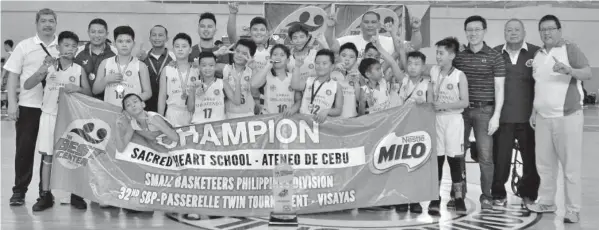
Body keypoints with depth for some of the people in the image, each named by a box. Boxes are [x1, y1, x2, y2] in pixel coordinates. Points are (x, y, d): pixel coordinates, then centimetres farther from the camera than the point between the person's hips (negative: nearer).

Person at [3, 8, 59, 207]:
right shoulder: (24, 46, 3)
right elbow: (13, 76, 2)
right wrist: (12, 103, -5)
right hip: (28, 106, -1)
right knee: (24, 149, 3)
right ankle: (19, 191, 13)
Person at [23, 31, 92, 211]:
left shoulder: (79, 70, 2)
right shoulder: (49, 66, 0)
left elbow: (89, 93, 1)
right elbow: (27, 86, -6)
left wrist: (77, 88, -20)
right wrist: (41, 71, -23)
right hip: (50, 115, 0)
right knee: (47, 155, 3)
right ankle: (46, 195, 10)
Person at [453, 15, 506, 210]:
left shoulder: (494, 57, 1)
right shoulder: (458, 56, 9)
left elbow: (499, 88, -1)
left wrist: (496, 116, -8)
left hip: (484, 110, -3)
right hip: (461, 109, 3)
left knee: (485, 155, -4)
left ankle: (486, 196, 8)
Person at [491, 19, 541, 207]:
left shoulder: (536, 53, 3)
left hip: (528, 116, 0)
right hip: (502, 116, 1)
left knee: (531, 157, 7)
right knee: (500, 157, 4)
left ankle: (528, 194, 22)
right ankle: (498, 195, 17)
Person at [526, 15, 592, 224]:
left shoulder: (571, 50, -6)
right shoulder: (538, 55, 13)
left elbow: (588, 74, -19)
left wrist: (569, 70, -37)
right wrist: (534, 111, 16)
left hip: (567, 116, -6)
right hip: (543, 118, 6)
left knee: (570, 165, -2)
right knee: (544, 163, 12)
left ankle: (573, 209, 4)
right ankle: (546, 202, 24)